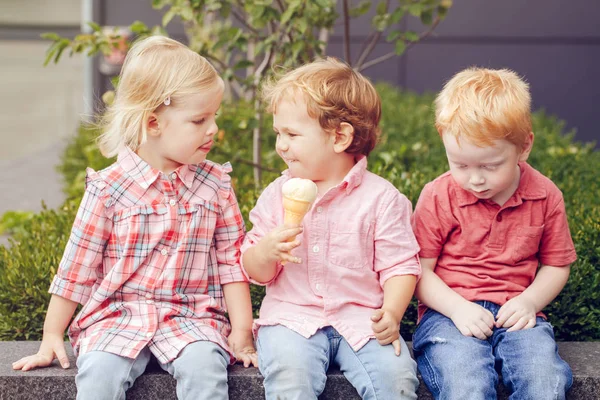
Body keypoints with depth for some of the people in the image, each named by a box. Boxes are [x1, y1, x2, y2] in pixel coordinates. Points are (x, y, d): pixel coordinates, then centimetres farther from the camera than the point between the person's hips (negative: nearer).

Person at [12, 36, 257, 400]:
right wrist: (52, 337, 4)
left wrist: (242, 332, -1)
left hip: (191, 316, 1)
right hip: (119, 315, -1)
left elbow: (232, 261, 7)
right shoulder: (110, 188, -3)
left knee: (205, 365, -30)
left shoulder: (215, 185, 5)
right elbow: (77, 267, 3)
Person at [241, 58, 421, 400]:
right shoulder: (278, 194, 8)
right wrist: (266, 251, -14)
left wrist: (392, 313, -17)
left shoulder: (381, 198, 0)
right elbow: (255, 271, 10)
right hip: (292, 317, 1)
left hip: (361, 319, -1)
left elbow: (400, 265, 0)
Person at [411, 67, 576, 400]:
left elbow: (556, 264, 14)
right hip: (450, 313, -2)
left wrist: (529, 301, -5)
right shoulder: (437, 197, -1)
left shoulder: (545, 196, 5)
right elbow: (419, 270, 0)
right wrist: (456, 307, -15)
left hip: (515, 316, 2)